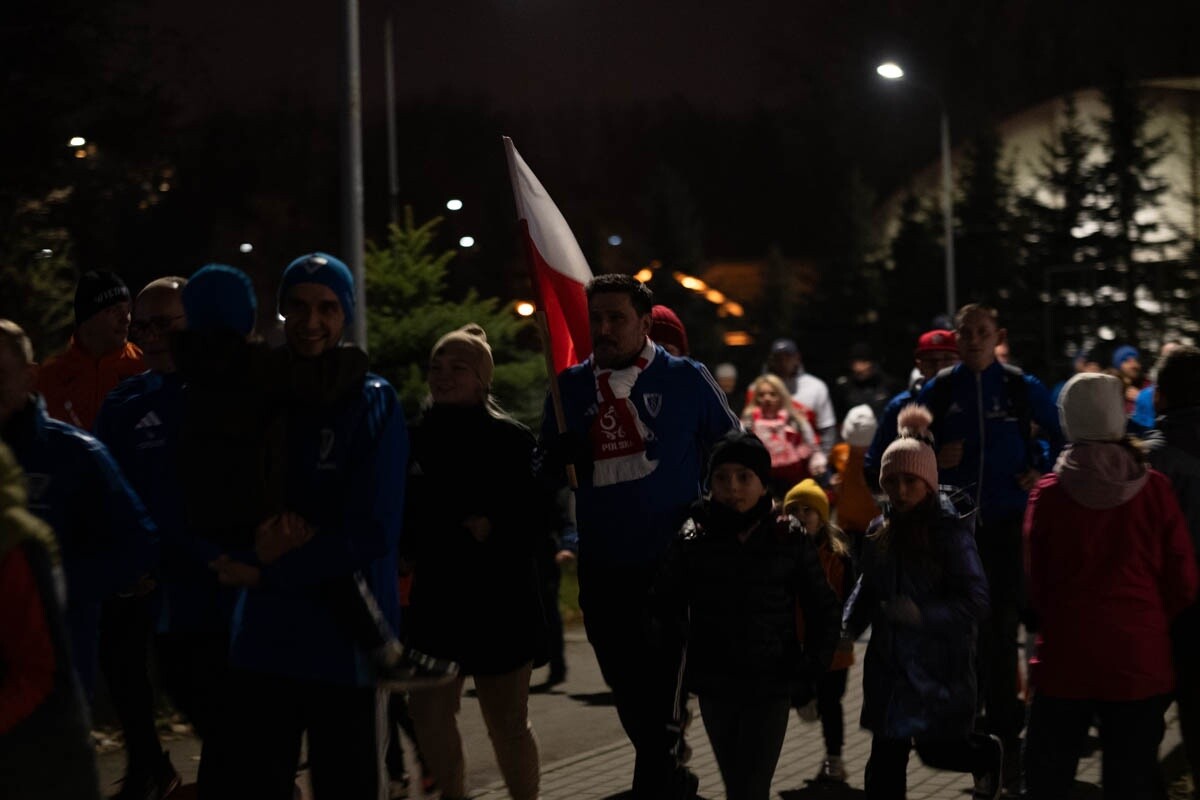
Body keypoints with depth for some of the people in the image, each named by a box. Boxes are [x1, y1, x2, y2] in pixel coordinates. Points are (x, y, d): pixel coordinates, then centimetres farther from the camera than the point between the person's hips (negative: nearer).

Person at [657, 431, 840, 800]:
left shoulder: (788, 538, -3)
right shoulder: (692, 540, 0)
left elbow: (823, 607, 4)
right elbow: (669, 607, 8)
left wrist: (815, 661, -7)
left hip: (771, 685, -2)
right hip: (714, 685, 2)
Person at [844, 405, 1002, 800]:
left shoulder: (950, 531, -13)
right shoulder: (881, 531, 5)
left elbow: (976, 603, -16)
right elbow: (867, 590, 16)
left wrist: (923, 615, -29)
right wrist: (848, 628, -1)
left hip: (940, 668, -5)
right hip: (889, 666, 5)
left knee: (936, 750, 7)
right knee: (885, 759, 3)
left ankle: (987, 755, 40)